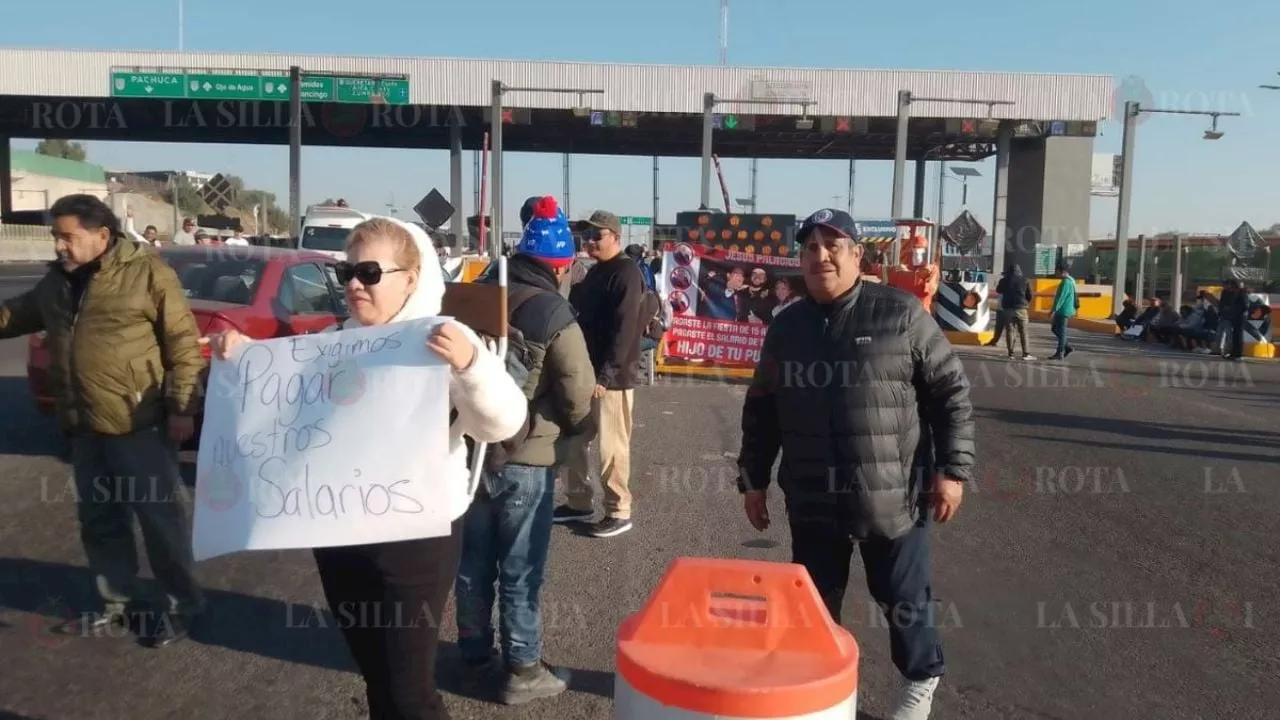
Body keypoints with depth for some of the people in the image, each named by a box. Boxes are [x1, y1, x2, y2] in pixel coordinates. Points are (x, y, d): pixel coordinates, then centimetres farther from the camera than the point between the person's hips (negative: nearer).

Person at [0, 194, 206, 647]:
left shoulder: (146, 272, -11)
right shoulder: (58, 280, 10)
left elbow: (183, 342, -12)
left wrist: (181, 406, -16)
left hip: (139, 424, -7)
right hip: (84, 426, 7)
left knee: (158, 516, 3)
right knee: (99, 520, 16)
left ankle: (183, 605, 17)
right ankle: (118, 602, 32)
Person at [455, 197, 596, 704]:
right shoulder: (554, 315, -15)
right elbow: (579, 397, -12)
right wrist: (572, 431, 8)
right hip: (526, 458, -6)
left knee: (474, 561, 17)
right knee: (520, 571, 5)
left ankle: (476, 655, 31)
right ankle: (523, 671, 17)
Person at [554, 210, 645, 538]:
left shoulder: (626, 273, -11)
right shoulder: (595, 273, 17)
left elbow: (624, 329, -19)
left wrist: (605, 374, -22)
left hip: (611, 377, -9)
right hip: (585, 372, 9)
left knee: (611, 447, -1)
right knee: (574, 439, 14)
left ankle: (618, 512, 10)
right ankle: (578, 503, 26)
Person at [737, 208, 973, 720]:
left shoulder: (901, 314, -6)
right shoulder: (785, 327, 6)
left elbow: (951, 393, -3)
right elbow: (760, 410, 14)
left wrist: (953, 469, -8)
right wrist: (753, 478, 13)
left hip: (892, 497, -3)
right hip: (812, 501, 3)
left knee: (903, 599, 13)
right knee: (814, 602, 13)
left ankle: (921, 678, 39)